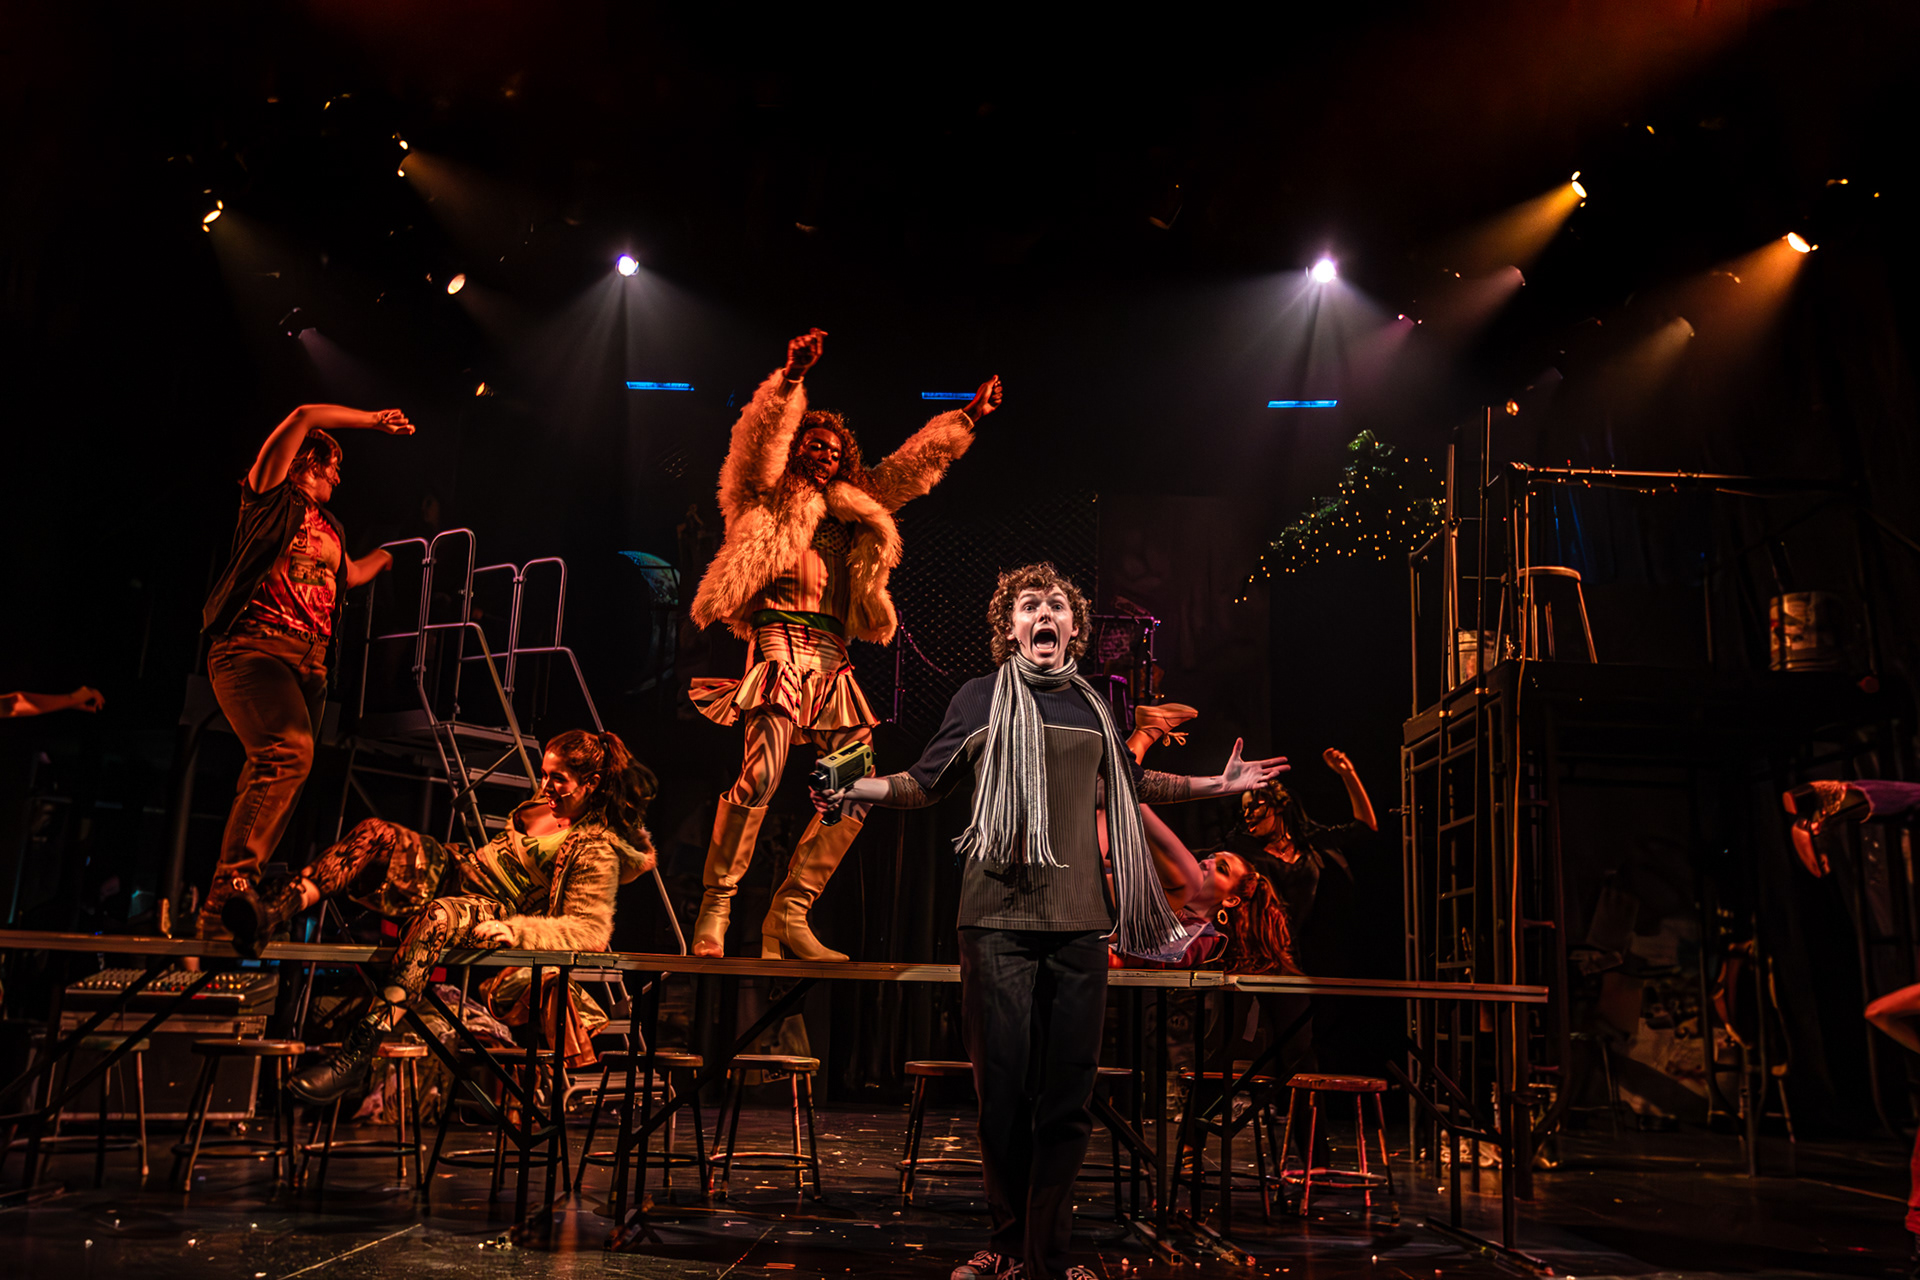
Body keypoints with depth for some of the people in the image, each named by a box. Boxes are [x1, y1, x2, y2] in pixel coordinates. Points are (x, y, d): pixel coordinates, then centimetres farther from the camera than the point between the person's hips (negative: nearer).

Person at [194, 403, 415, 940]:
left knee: (269, 776, -1)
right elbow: (305, 416, -1)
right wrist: (376, 420, 7)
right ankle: (225, 898, -28)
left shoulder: (329, 526, 27)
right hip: (253, 646, -8)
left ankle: (231, 900, 1)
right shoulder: (272, 497, 7)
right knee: (287, 751, -28)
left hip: (310, 660, 8)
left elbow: (348, 576, 46)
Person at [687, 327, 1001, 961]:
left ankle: (788, 914, 4)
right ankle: (714, 910, -11)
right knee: (761, 772, -21)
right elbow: (764, 436, -8)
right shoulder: (772, 493, 10)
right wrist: (792, 379, -21)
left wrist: (967, 419, 32)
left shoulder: (854, 506, 25)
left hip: (833, 657, 7)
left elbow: (912, 465, 31)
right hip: (781, 640, -6)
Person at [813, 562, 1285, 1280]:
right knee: (1004, 1090, 1)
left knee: (1067, 1098, 3)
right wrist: (856, 789, -9)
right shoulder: (983, 697, 6)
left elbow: (1130, 783, 30)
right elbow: (924, 784, 8)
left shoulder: (1091, 706, 14)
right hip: (999, 917, -2)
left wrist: (1217, 785, 29)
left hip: (1079, 922, 3)